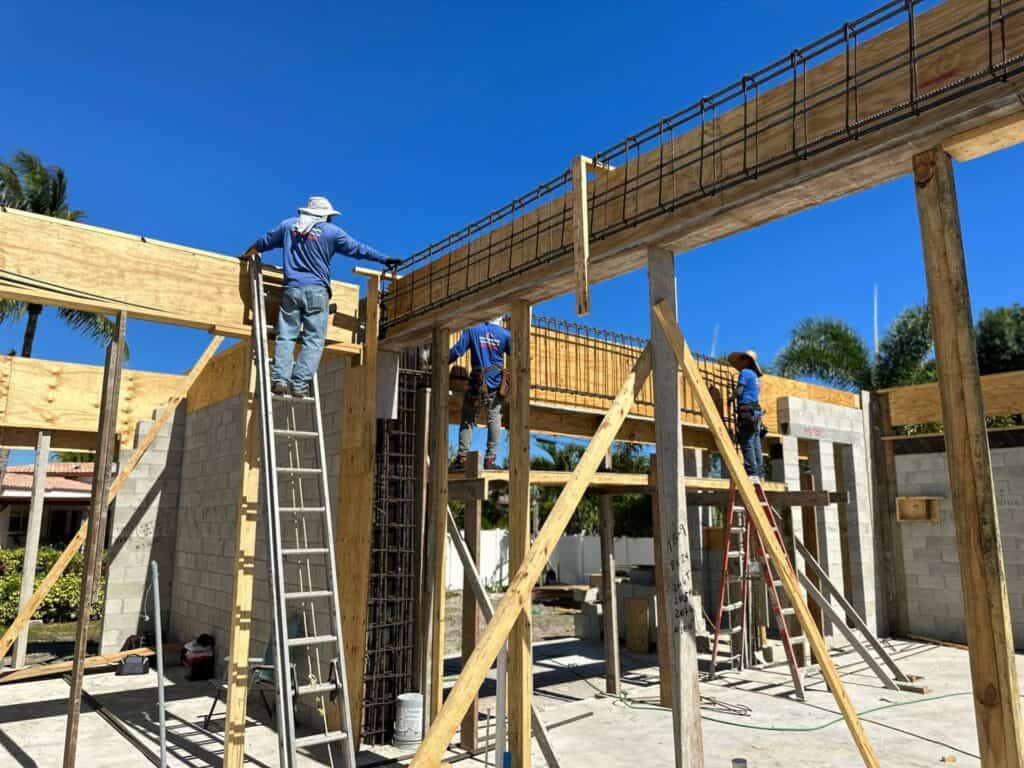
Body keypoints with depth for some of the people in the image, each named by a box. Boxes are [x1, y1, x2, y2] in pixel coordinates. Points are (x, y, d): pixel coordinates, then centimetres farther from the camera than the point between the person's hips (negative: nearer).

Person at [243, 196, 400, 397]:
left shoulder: (288, 225, 14)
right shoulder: (332, 231, 4)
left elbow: (265, 241, 26)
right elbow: (358, 249, 9)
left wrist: (247, 255, 44)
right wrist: (384, 259, 18)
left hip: (291, 289, 3)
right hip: (316, 291, -3)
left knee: (285, 337, 4)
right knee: (313, 341, -3)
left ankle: (280, 379, -10)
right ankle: (299, 383, -13)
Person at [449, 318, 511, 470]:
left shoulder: (472, 330, 0)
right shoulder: (505, 334, 3)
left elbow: (456, 351, -5)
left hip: (477, 382, -1)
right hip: (496, 383, 1)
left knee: (467, 419, 6)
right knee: (494, 418, 3)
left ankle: (462, 457, 0)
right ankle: (490, 459, -1)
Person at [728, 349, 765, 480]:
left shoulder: (745, 372, -1)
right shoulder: (755, 377, 25)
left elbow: (738, 392, -9)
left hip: (747, 412, -9)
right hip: (756, 412, 9)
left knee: (747, 444, -11)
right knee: (756, 445, 6)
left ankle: (752, 473, -15)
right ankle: (759, 473, 5)